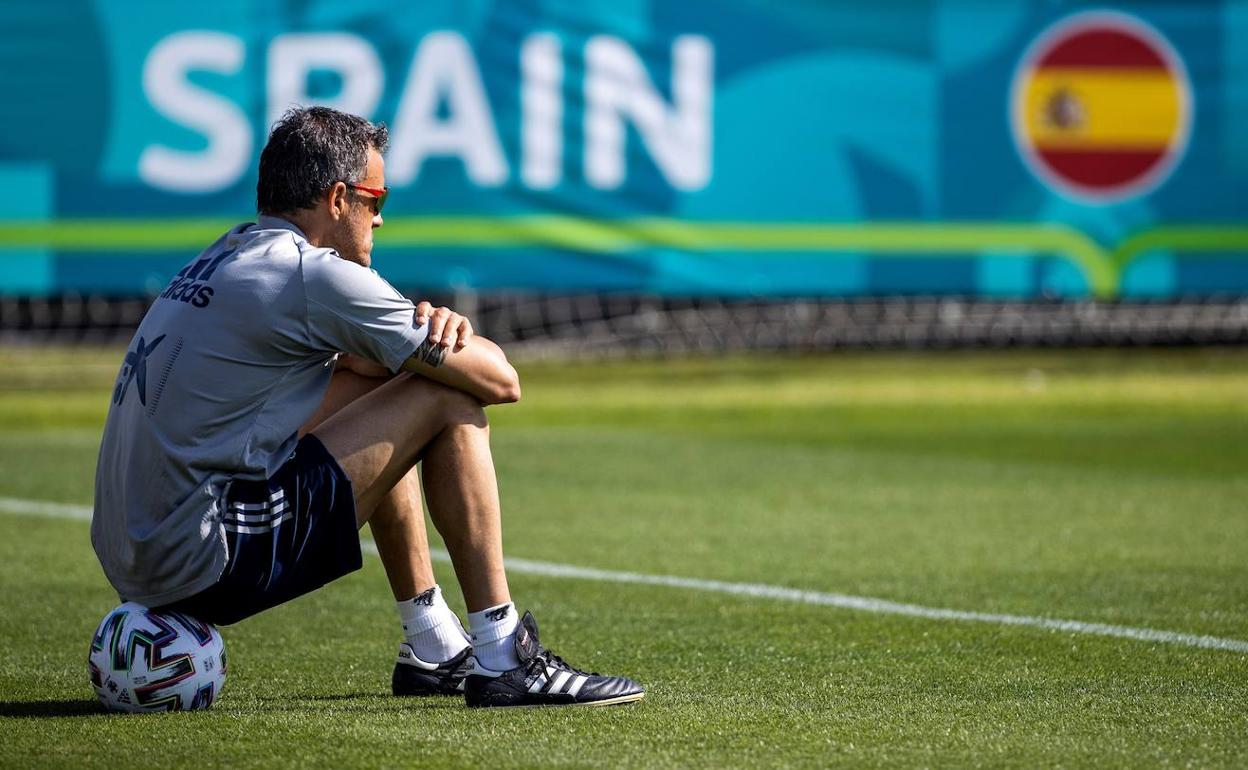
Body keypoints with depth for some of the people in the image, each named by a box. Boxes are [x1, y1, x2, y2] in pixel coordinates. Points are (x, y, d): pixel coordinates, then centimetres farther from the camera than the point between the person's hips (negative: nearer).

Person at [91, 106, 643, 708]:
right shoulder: (315, 274, -12)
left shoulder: (226, 259, 16)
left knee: (377, 386, 25)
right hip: (205, 567, -10)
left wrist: (434, 329, 4)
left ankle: (434, 649, 26)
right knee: (449, 401, -5)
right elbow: (500, 380, -7)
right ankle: (504, 660, -3)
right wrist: (463, 346, 17)